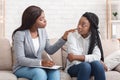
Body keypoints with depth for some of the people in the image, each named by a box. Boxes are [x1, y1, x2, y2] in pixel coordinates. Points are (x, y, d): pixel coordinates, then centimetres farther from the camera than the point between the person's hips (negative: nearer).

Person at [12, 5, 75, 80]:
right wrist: (40, 63, -34)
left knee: (55, 72, -26)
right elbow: (20, 60, -22)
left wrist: (63, 38, -1)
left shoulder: (42, 31, 3)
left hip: (38, 66, 5)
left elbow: (50, 50, 8)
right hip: (22, 68, -5)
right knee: (40, 73, -35)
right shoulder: (20, 34, -16)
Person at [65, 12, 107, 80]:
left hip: (91, 66, 3)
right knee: (85, 65, -34)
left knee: (97, 64, -30)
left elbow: (97, 56, -18)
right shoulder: (72, 36, -13)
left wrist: (76, 57, -26)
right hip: (74, 67, -3)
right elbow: (75, 61, -21)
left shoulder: (95, 37, -4)